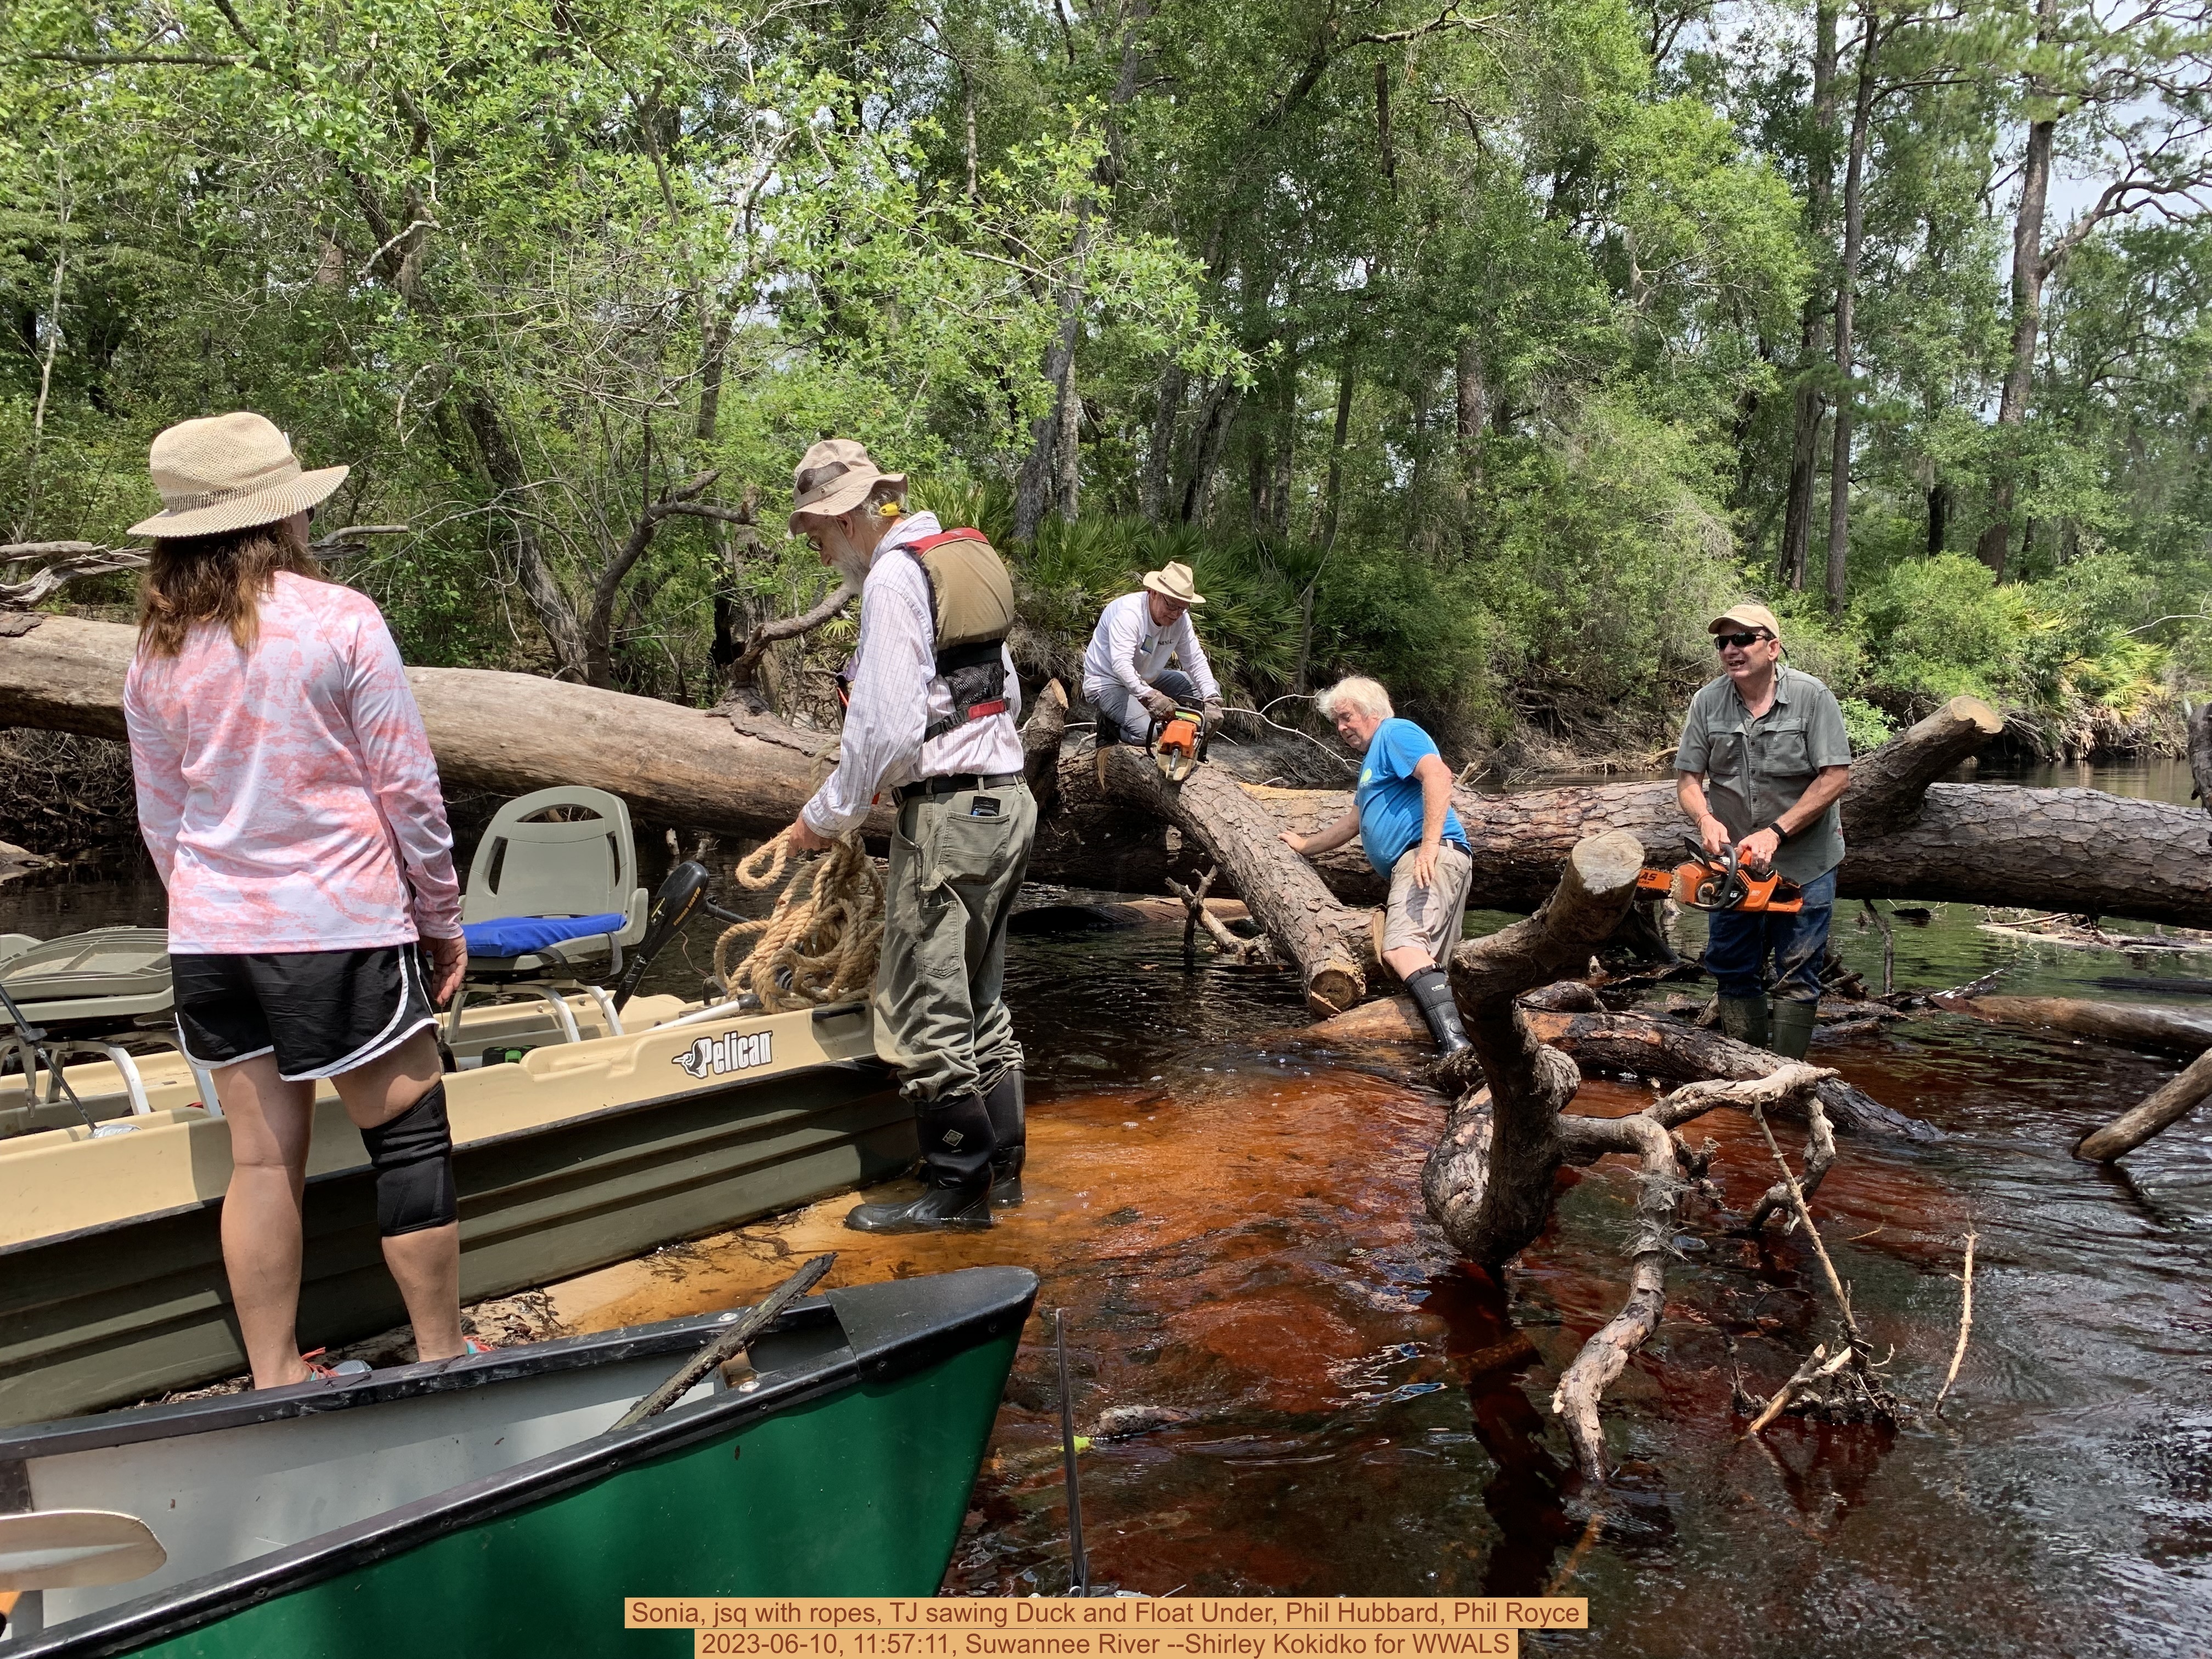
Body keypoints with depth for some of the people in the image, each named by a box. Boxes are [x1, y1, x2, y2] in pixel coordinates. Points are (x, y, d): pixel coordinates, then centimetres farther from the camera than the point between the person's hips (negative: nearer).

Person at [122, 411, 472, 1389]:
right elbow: (409, 792, -9)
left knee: (261, 1155, 12)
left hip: (209, 940, 6)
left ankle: (273, 1377, 21)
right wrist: (443, 920, 1)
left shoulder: (155, 657, 6)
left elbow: (161, 821, 12)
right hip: (340, 932, -5)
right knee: (408, 1135, 6)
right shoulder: (340, 622, -10)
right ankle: (443, 1358, 15)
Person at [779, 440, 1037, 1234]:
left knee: (925, 1012, -2)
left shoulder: (893, 577, -13)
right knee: (978, 1001, 17)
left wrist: (826, 817, -8)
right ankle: (1002, 1168, 25)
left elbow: (886, 730, -20)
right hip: (1005, 799, 10)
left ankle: (958, 1190, 6)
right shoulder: (964, 562, 15)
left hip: (947, 816, -10)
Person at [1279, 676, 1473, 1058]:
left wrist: (1430, 844, -25)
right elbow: (1355, 821, 49)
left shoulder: (1395, 733, 3)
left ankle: (1455, 1045, -43)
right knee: (1428, 965, 1)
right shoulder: (1372, 759, 35)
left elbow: (1438, 774, -17)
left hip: (1432, 857, -12)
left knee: (1401, 948, -29)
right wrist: (1305, 846, 59)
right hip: (1414, 865, 12)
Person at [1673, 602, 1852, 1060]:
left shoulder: (1811, 697, -12)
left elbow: (1836, 776, -14)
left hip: (1805, 863, -4)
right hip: (1736, 862, 4)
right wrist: (1706, 820, -22)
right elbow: (1688, 779, -1)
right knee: (1734, 970, 9)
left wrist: (1776, 832, -20)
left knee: (1797, 974, 1)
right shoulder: (1708, 702, -2)